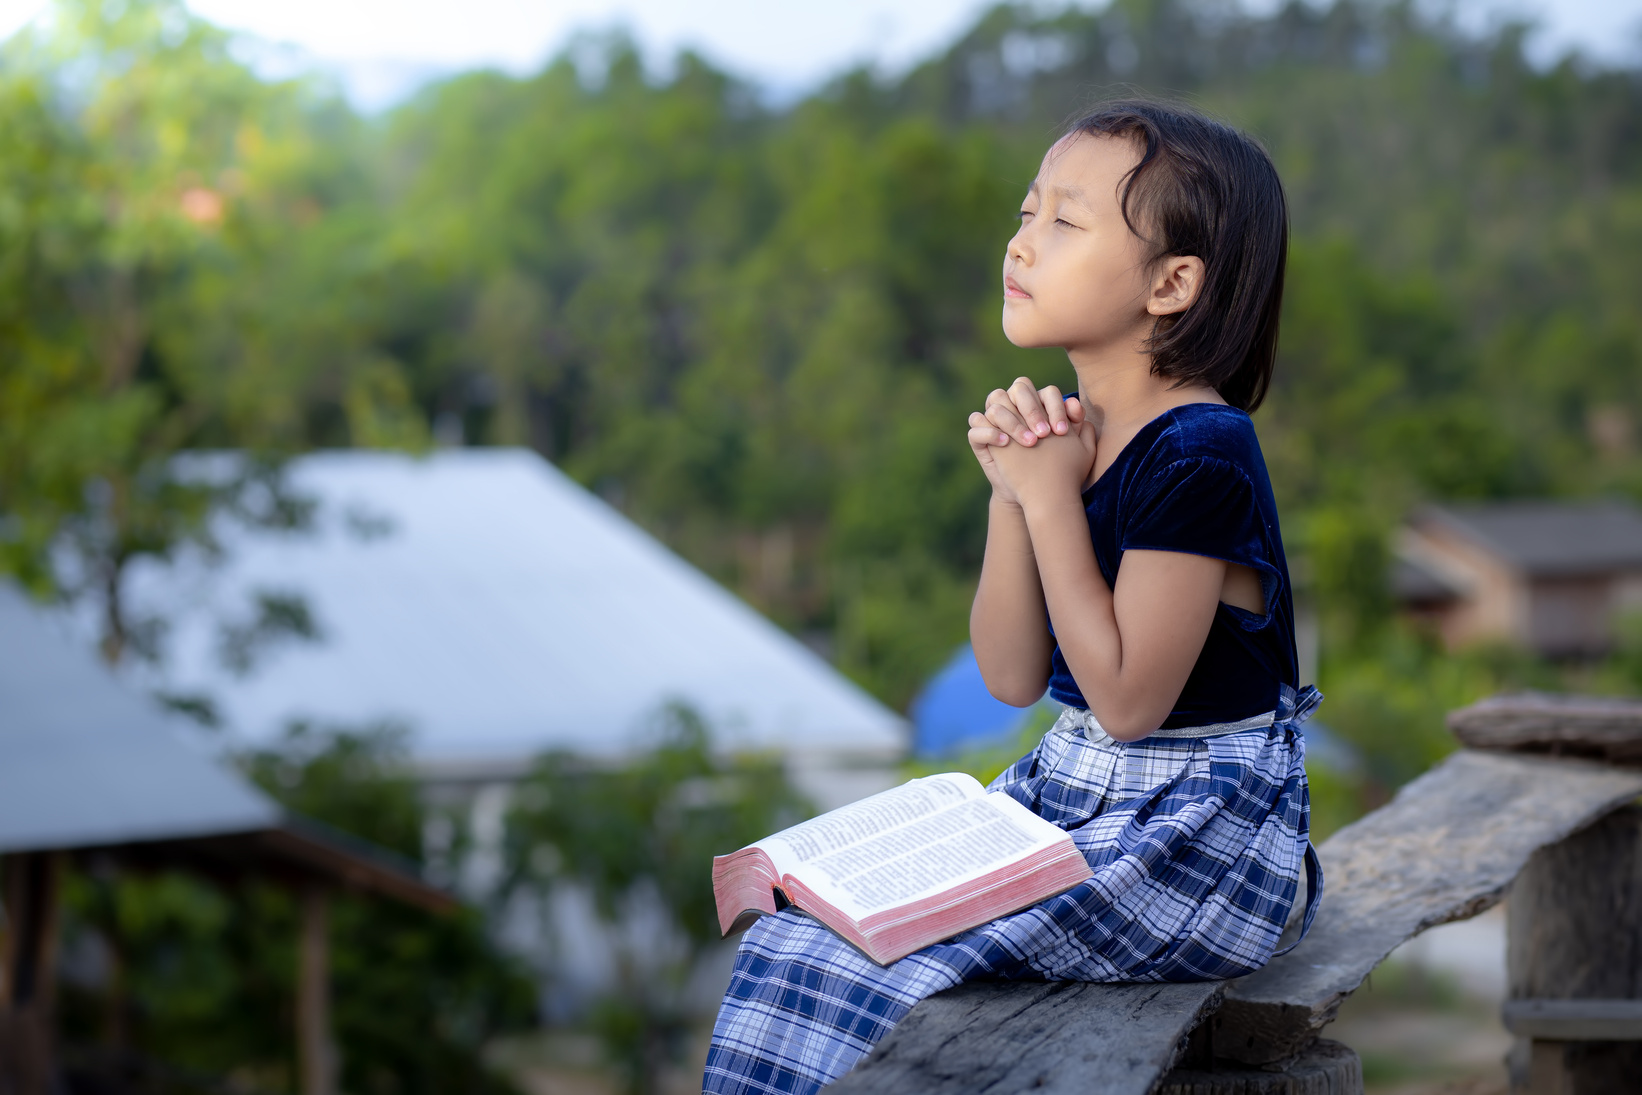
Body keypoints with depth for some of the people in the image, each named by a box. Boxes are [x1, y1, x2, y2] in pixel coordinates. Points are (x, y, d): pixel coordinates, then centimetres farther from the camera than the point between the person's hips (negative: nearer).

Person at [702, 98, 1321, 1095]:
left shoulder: (1198, 455, -20)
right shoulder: (1072, 435, 6)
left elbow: (1127, 699, -21)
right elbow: (1013, 676, 5)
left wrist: (1052, 496, -18)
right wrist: (1012, 493, -8)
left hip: (1195, 834, -8)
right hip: (1071, 792, 8)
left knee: (846, 962, -18)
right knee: (804, 930, -3)